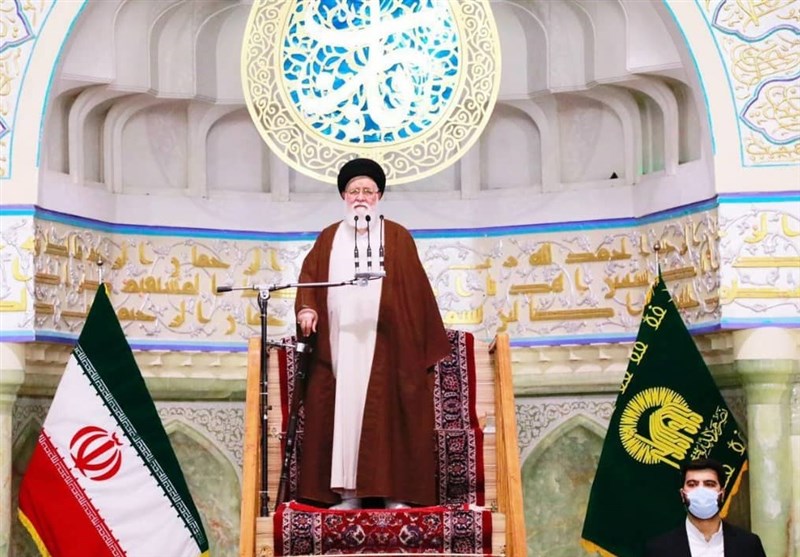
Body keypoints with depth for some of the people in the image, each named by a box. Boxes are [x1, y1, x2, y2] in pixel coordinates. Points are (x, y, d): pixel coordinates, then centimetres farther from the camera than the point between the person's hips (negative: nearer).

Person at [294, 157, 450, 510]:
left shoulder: (397, 238, 7)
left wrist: (430, 344, 0)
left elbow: (416, 289, 4)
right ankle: (347, 493, 0)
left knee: (386, 413, -5)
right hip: (339, 344, 2)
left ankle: (395, 491, -4)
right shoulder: (329, 239, 15)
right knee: (342, 411, -2)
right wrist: (306, 308, -12)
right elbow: (308, 276, 9)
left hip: (384, 345, -2)